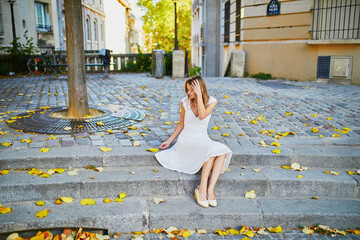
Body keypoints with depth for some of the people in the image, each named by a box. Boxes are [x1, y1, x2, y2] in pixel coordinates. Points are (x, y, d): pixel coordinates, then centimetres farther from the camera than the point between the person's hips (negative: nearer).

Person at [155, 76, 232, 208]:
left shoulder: (211, 101, -2)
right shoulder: (185, 102, 0)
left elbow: (202, 116, -23)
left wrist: (199, 95, -21)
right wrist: (169, 141, 12)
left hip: (203, 140, 2)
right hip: (186, 141, -2)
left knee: (223, 151, -30)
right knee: (212, 149, -33)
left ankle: (210, 190, -33)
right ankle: (202, 188, -30)